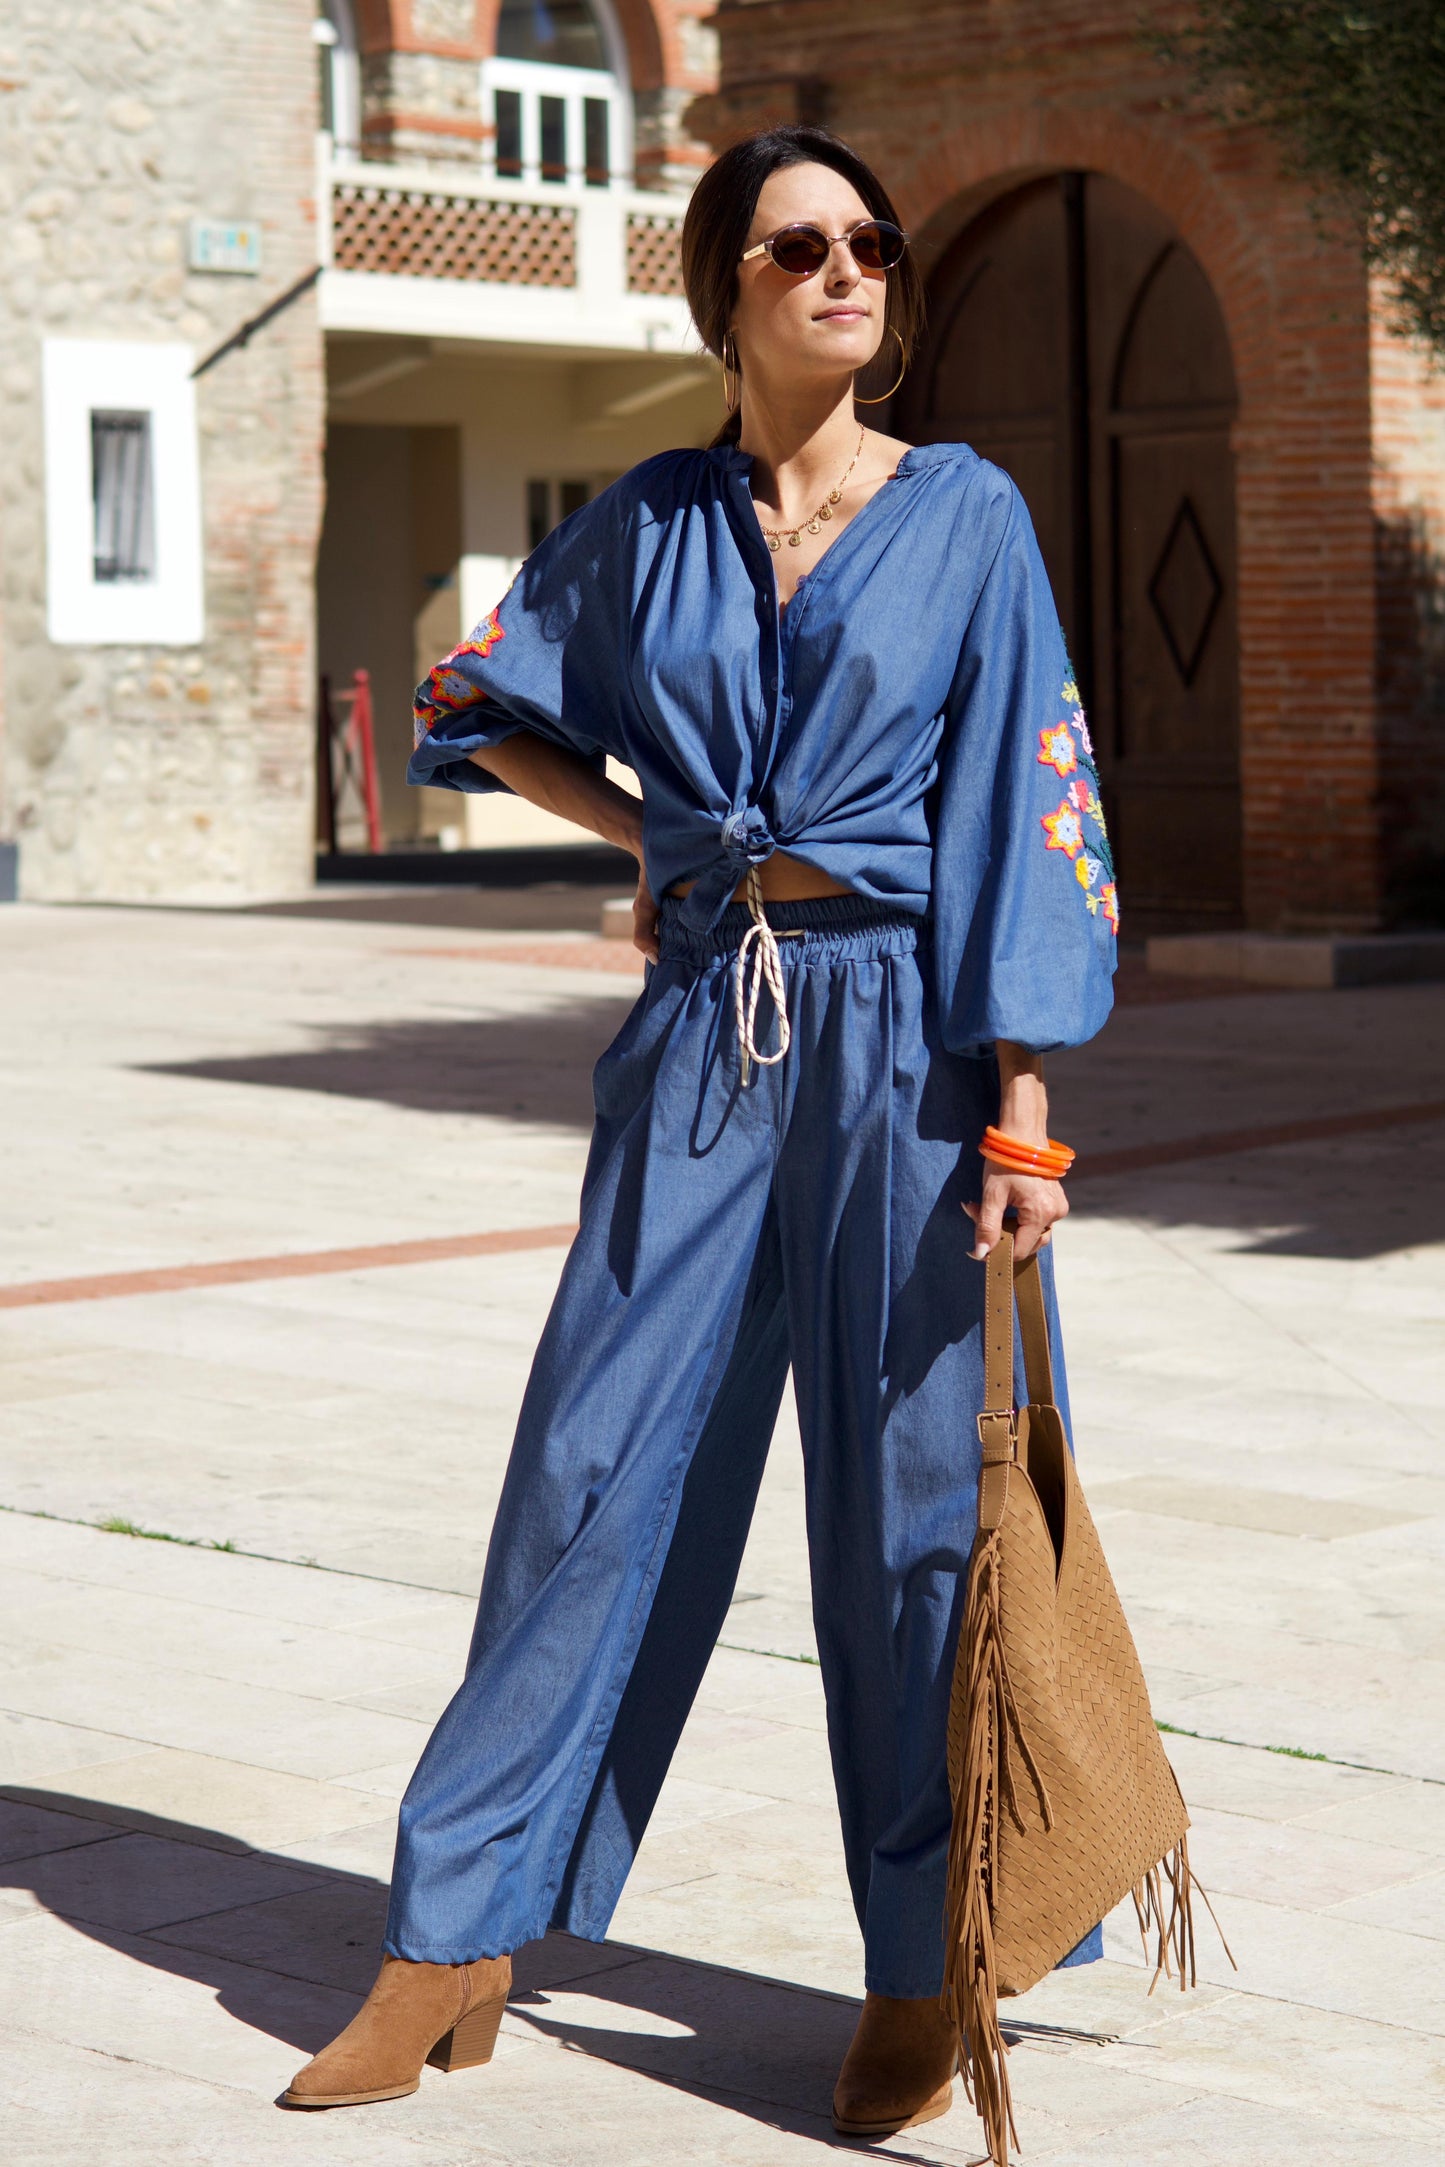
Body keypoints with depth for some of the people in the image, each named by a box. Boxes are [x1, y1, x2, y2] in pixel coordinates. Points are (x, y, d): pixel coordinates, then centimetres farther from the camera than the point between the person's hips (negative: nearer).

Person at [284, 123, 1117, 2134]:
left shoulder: (966, 515, 0)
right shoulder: (645, 524, 7)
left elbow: (1028, 810, -4)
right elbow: (486, 702, 23)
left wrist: (1023, 1114, -11)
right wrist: (648, 832, 9)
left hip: (900, 1035, -2)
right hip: (702, 1037, 3)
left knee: (913, 1499, 2)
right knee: (597, 1466, 3)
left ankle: (922, 1974, 15)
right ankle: (458, 1951, 12)